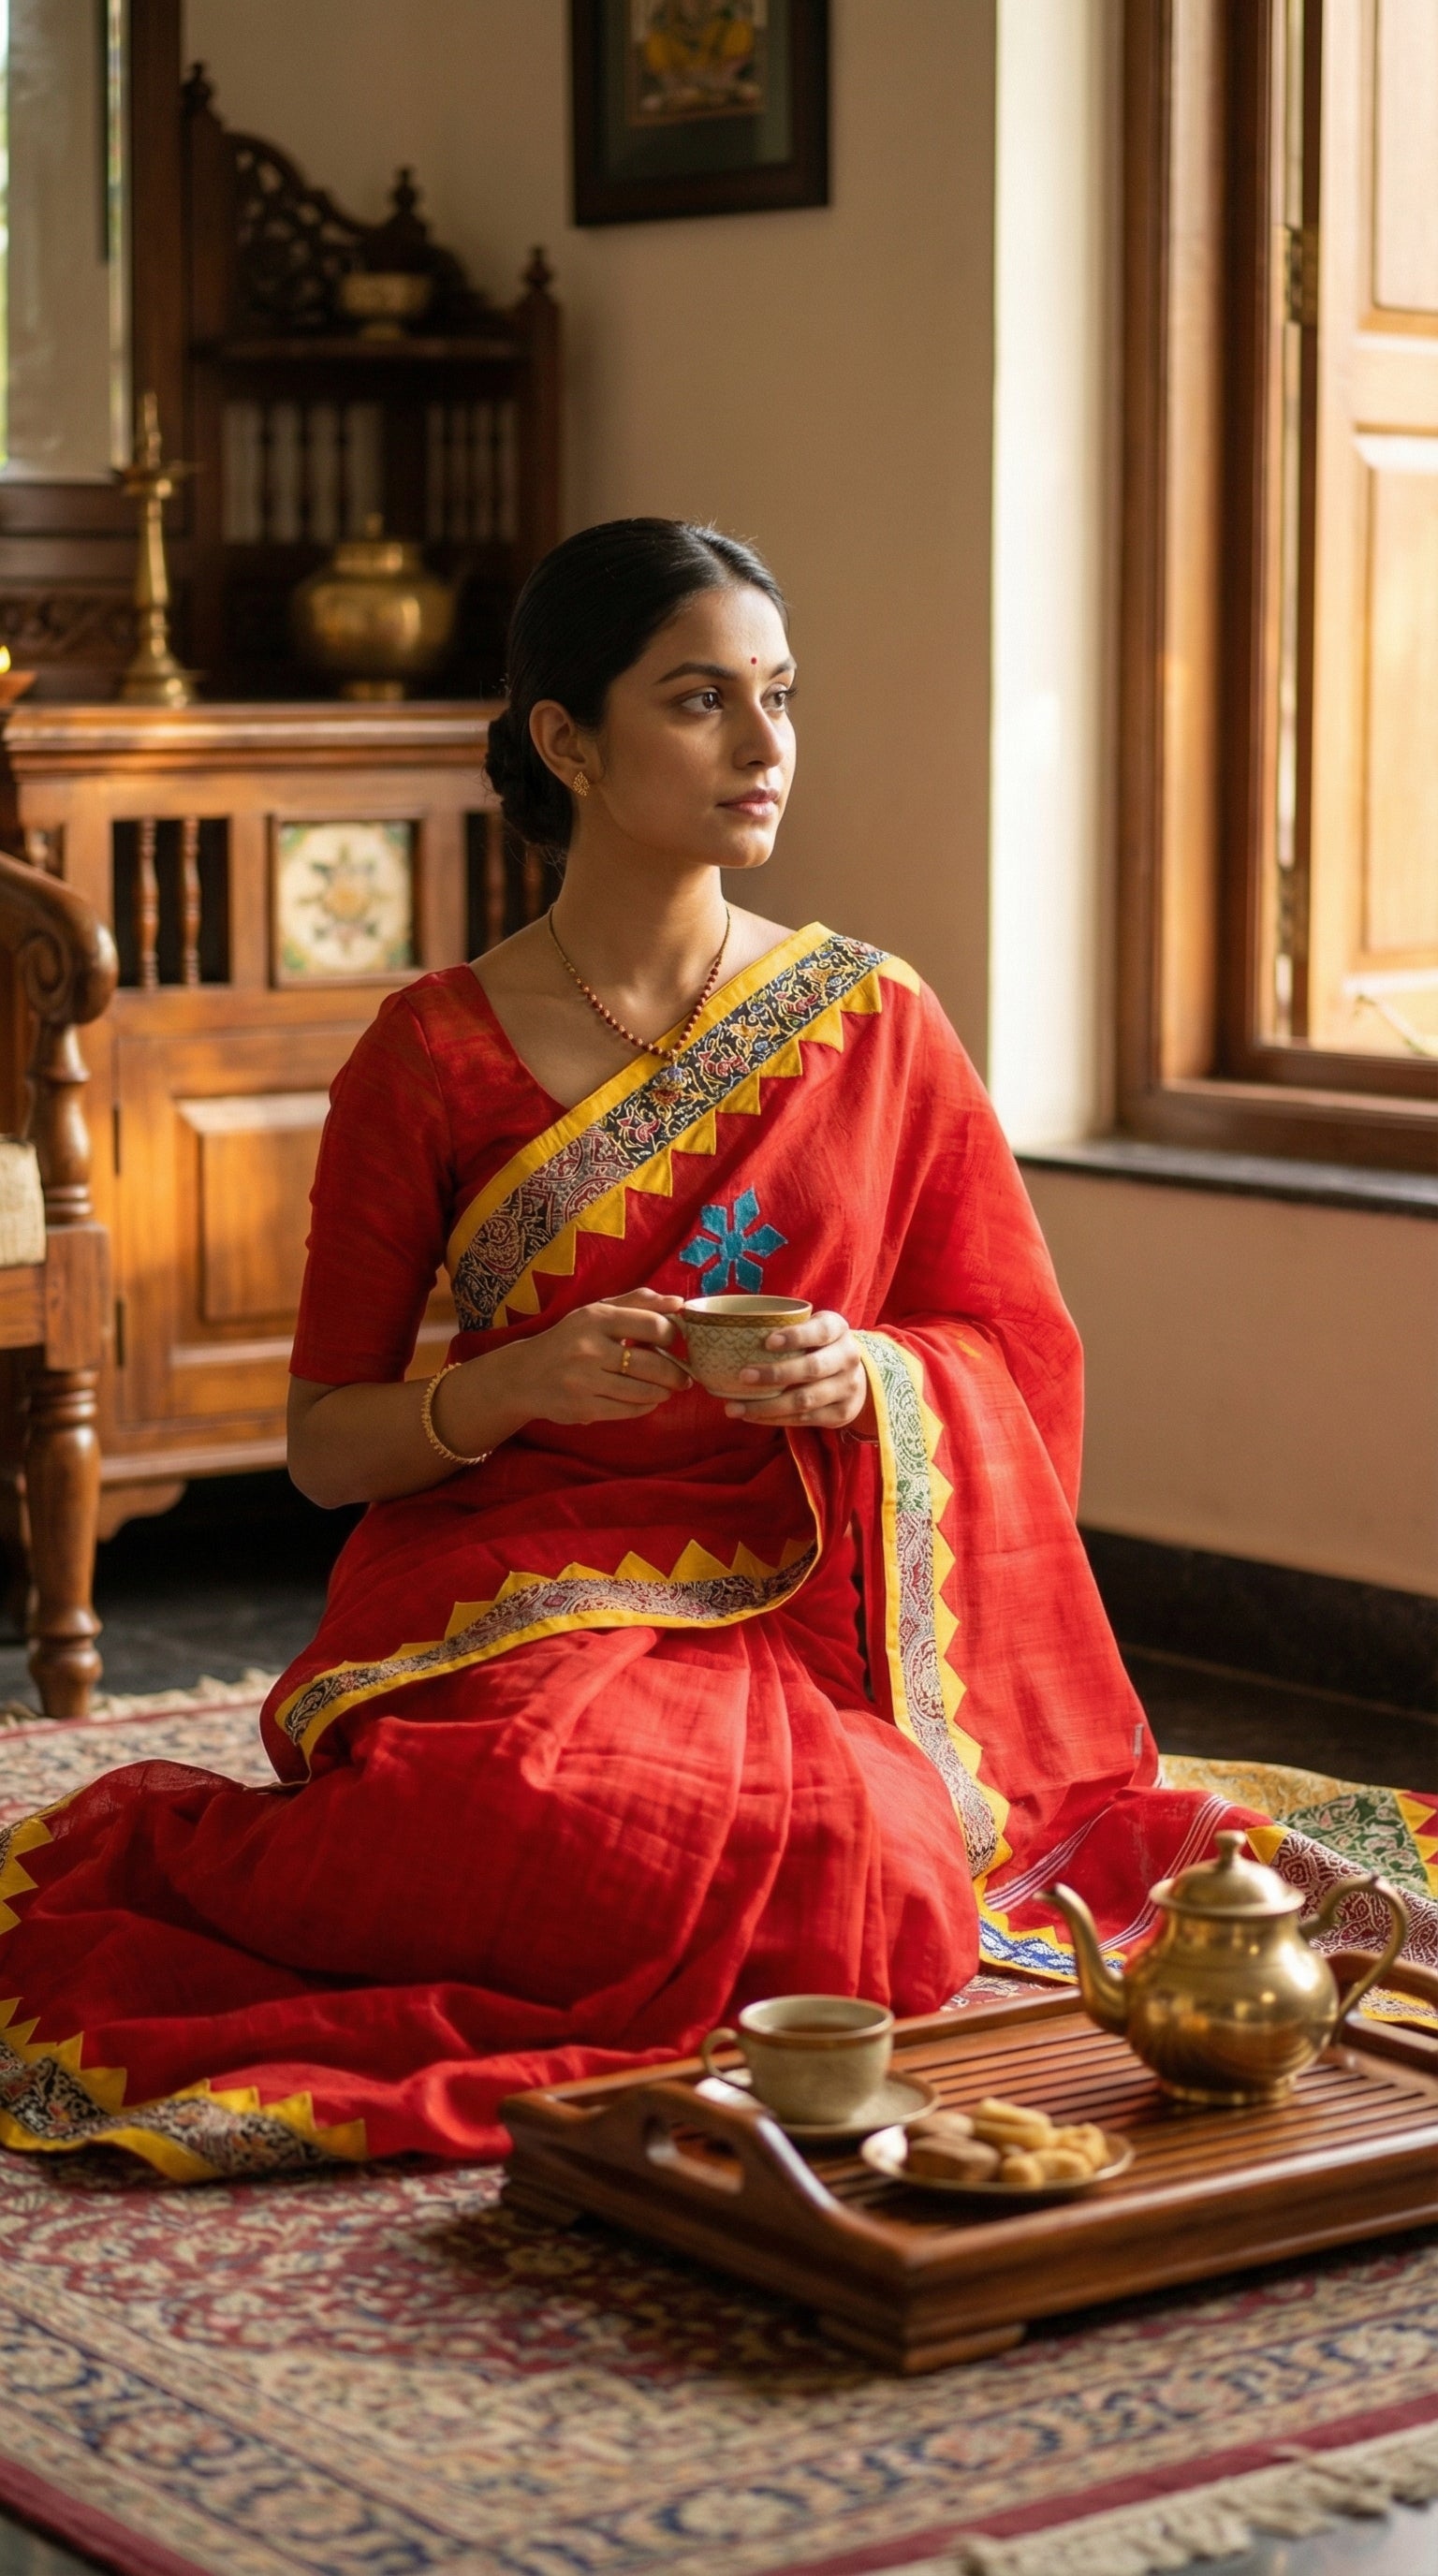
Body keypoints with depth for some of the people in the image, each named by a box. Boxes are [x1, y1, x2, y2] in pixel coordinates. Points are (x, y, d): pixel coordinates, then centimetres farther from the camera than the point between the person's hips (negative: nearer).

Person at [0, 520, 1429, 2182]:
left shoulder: (875, 1020, 7)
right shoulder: (432, 1056, 2)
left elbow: (1016, 1357, 12)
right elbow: (322, 1446, 4)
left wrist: (869, 1377, -11)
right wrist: (512, 1386, -16)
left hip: (798, 1605, 2)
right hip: (521, 1593, -2)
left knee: (879, 1875, -32)